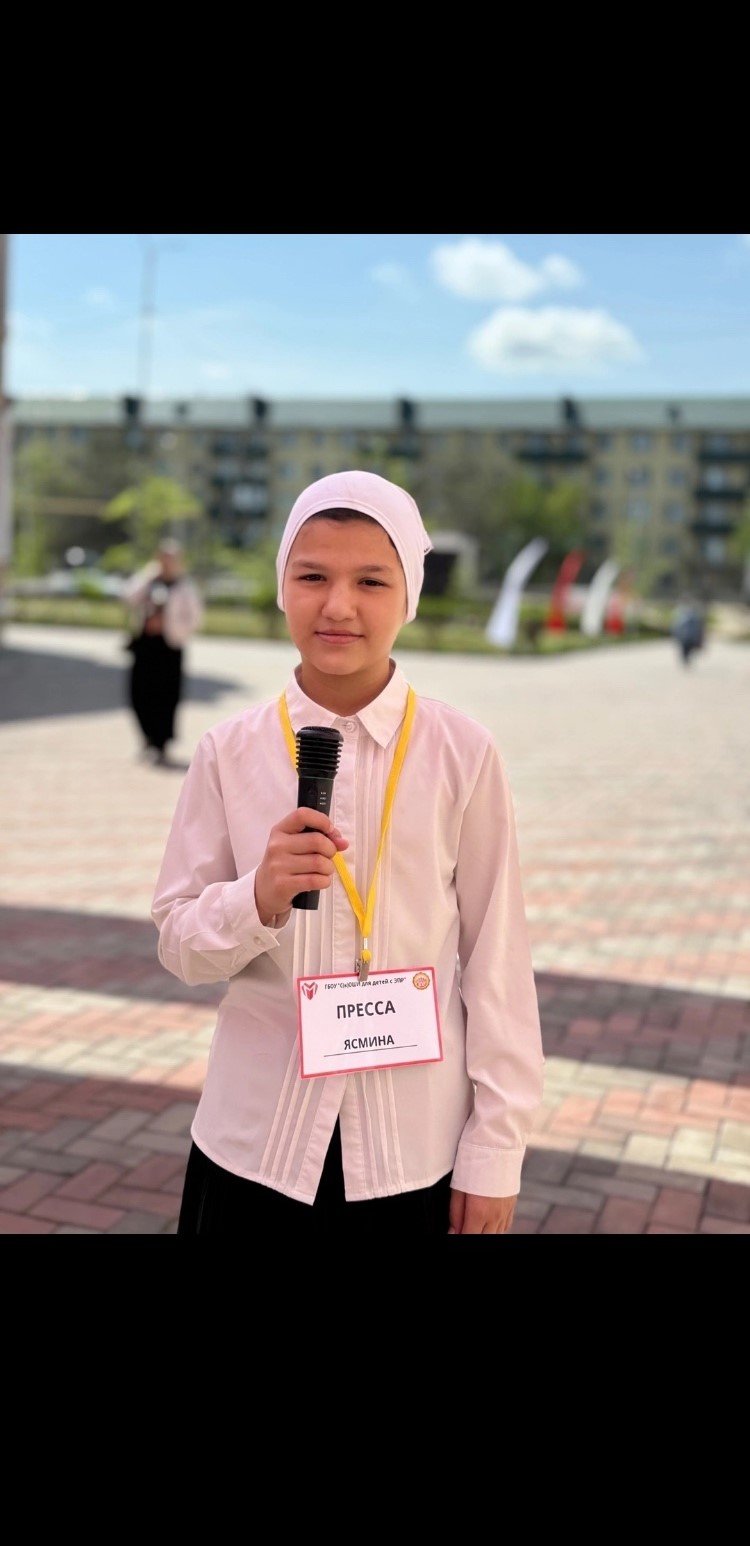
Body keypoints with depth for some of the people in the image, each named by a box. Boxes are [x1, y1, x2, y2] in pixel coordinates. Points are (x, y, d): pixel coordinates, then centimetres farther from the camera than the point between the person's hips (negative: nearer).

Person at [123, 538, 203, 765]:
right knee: (139, 695, 2)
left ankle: (160, 745, 9)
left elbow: (194, 619, -3)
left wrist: (166, 624, -12)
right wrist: (147, 574, -10)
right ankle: (151, 739, 22)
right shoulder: (148, 581, 11)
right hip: (144, 645, 4)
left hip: (169, 647, -3)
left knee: (165, 698, -3)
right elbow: (130, 598, -4)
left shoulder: (185, 587, 1)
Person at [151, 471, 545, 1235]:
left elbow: (498, 958, -5)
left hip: (416, 1144, -1)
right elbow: (179, 945, -1)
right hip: (256, 1139, 1)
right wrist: (259, 898, -21)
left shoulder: (463, 754, -10)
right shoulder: (229, 752, -6)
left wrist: (496, 1150, -2)